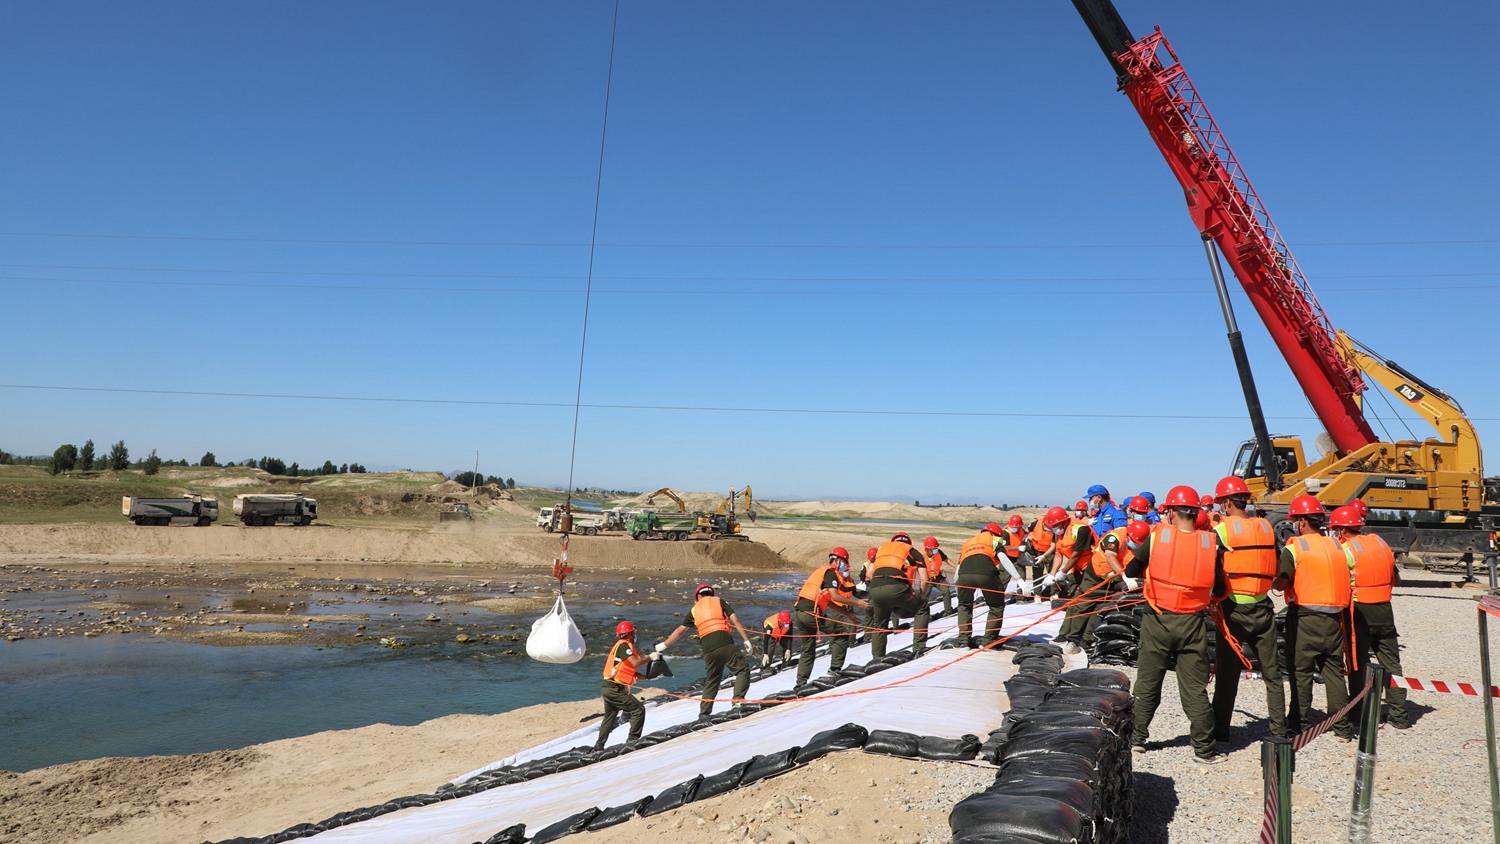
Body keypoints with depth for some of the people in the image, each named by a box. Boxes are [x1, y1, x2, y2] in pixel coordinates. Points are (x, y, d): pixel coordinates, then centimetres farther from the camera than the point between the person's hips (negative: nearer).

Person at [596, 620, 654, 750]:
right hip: (615, 689, -11)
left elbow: (633, 673, 18)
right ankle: (633, 740, -7)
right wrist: (650, 657, -10)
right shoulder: (623, 645, -10)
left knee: (609, 718, 23)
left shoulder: (622, 646, 19)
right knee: (639, 709, -7)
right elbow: (635, 663, -22)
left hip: (608, 688, 11)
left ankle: (598, 747, 29)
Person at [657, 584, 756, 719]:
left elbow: (680, 630, 27)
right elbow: (735, 620, 5)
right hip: (726, 644, -3)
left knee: (712, 682, 17)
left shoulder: (694, 609, 22)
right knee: (742, 670, 6)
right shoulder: (719, 601, 16)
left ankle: (704, 713, 15)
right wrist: (747, 640, 3)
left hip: (708, 650, 3)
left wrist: (664, 645, 39)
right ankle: (738, 700, -13)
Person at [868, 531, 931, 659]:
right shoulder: (913, 551, 23)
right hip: (896, 586, -4)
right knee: (922, 609, 18)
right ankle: (918, 647, 8)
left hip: (875, 589, 4)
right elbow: (924, 580, 13)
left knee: (879, 624, 25)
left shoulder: (881, 548, 32)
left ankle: (877, 658, 27)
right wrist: (922, 598, 28)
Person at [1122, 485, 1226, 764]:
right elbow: (1219, 586, 1)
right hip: (1192, 624, 1)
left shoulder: (1156, 537, -9)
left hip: (1158, 621, 0)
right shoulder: (1209, 543, -6)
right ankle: (1204, 748, 14)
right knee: (1195, 688, 9)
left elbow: (1130, 571, 1)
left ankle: (1136, 738, 22)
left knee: (1147, 683, 13)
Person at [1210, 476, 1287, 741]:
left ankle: (1220, 730, 10)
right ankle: (1279, 729, 20)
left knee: (1227, 674, 4)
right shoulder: (1266, 526, 3)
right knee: (1272, 672, 14)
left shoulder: (1222, 530, -11)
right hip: (1263, 608, 4)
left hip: (1234, 609, -4)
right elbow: (1276, 571, 8)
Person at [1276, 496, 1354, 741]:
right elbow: (1347, 580, 11)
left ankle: (1298, 723, 7)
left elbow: (1281, 582, -13)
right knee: (1334, 671, 11)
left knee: (1301, 671, 2)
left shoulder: (1294, 548, -9)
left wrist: (1271, 583, 5)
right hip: (1334, 617, 5)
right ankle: (1342, 726, 15)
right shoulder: (1337, 545, 8)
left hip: (1305, 617, -5)